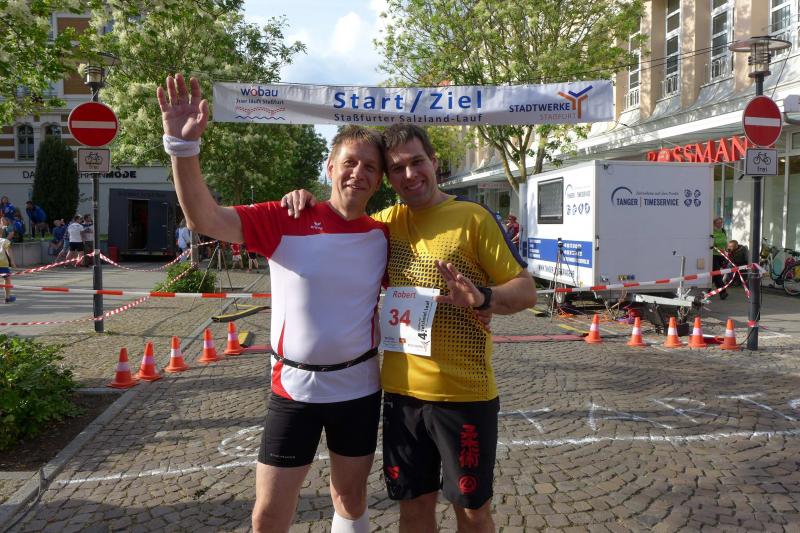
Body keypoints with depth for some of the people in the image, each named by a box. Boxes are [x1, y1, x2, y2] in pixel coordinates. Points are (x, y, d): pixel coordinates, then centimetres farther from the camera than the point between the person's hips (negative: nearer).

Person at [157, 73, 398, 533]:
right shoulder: (286, 221, -11)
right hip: (295, 388, -2)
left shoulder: (383, 236, -2)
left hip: (360, 388, 2)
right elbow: (205, 219, -22)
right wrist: (183, 145, -33)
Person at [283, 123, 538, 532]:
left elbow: (526, 290, -7)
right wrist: (307, 205, 1)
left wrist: (482, 298, -27)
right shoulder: (386, 222, 7)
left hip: (464, 394, -4)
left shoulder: (473, 217, -7)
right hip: (401, 392, 4)